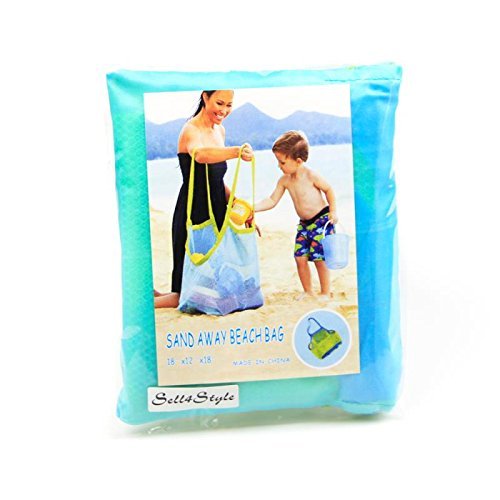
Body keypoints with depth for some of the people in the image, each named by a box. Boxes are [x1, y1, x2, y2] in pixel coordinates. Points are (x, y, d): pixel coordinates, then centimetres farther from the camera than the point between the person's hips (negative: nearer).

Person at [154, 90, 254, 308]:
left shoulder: (220, 130, 11)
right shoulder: (191, 130, -15)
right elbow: (200, 154, -41)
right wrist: (236, 151, -57)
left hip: (216, 213, 8)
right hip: (193, 216, -8)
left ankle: (152, 294, 33)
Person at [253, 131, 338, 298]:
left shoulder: (311, 175, -16)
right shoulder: (284, 180, -1)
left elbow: (328, 189, -4)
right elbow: (272, 201, 0)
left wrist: (333, 211, -9)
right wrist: (253, 208, -11)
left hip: (321, 220, -6)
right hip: (304, 223, 6)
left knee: (319, 257, -6)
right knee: (300, 257, 2)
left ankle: (325, 293, 11)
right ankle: (308, 292, 19)